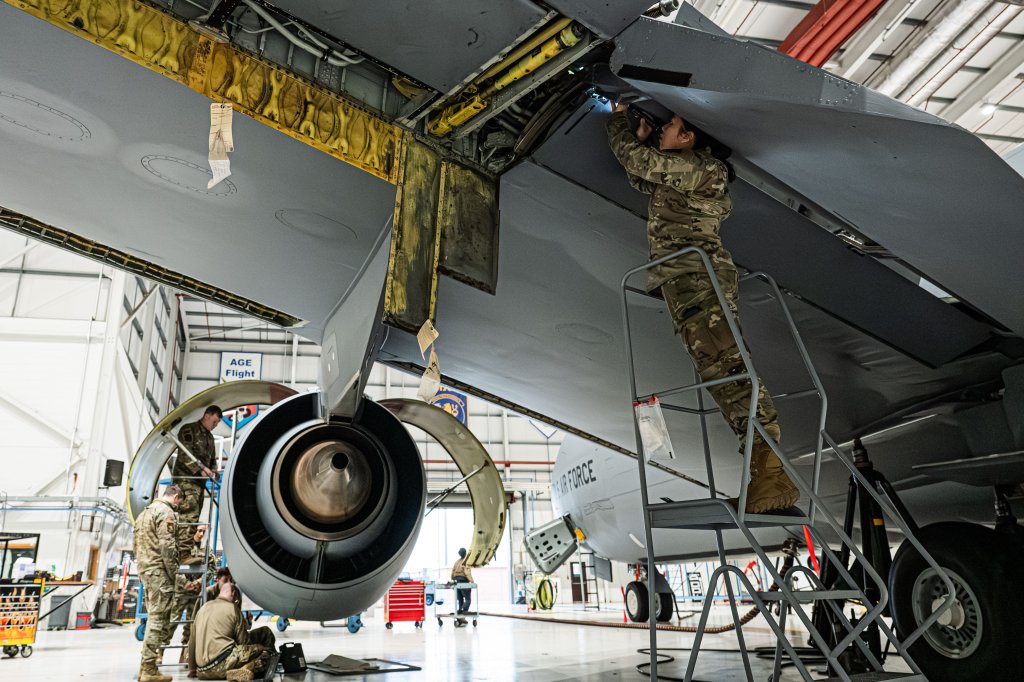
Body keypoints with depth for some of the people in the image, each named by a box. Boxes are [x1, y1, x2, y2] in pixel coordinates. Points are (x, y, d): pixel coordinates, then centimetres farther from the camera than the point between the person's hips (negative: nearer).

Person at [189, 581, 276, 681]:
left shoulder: (203, 608, 17)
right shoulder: (232, 608, -1)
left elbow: (192, 641, 20)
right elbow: (243, 641, -1)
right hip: (222, 664, -7)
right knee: (265, 650, -5)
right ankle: (241, 672, -23)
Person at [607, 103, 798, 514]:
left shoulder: (692, 167, 1)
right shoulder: (678, 176, 30)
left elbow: (634, 160, 6)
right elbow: (639, 178, 46)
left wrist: (618, 119, 24)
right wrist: (642, 137, 37)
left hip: (695, 274, -10)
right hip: (686, 280, 10)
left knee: (723, 363, -23)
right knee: (720, 369, 1)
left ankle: (770, 469, -33)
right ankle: (766, 471, -4)